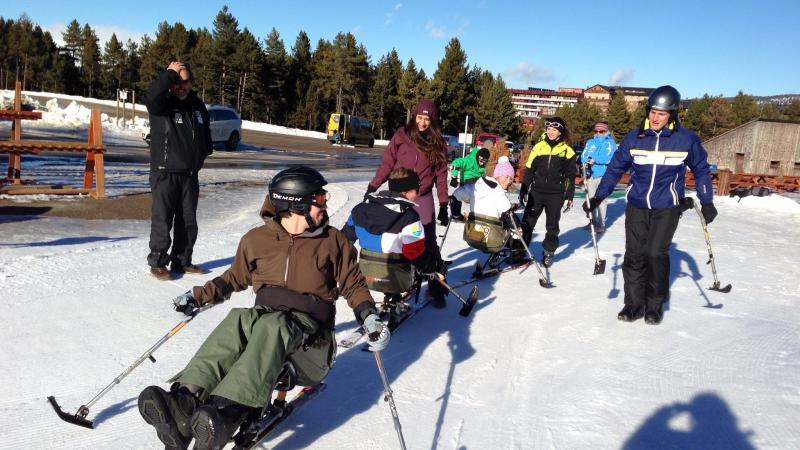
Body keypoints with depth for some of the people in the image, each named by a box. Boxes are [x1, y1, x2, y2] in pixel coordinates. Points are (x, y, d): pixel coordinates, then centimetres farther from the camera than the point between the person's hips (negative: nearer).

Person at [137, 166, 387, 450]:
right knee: (239, 319, -33)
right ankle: (185, 402, -50)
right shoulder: (256, 240, 9)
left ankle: (224, 414, -57)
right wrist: (199, 296, 11)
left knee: (272, 325, -37)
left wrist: (369, 317, -5)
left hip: (309, 326, -2)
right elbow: (235, 278, 24)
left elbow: (353, 285, 12)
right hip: (264, 317, 3)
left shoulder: (332, 241, 6)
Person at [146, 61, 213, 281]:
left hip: (190, 174, 6)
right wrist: (170, 73, -21)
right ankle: (157, 262, 9)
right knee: (162, 219, -3)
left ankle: (182, 261, 21)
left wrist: (204, 151, 12)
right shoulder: (161, 104, -7)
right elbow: (152, 94, -32)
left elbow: (205, 134, 25)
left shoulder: (197, 105, 11)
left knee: (188, 221, 10)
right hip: (165, 173, -6)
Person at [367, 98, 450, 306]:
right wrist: (373, 186, -3)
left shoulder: (437, 143, 3)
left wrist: (443, 204, 2)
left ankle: (436, 286, 2)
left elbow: (441, 174, 5)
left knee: (428, 241, -5)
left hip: (423, 198, 0)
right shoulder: (401, 135, -1)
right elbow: (387, 163, 3)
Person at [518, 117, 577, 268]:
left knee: (552, 226, 7)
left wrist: (569, 196, 0)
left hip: (556, 194, -1)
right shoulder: (539, 146, 4)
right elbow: (529, 170, 6)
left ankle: (548, 253, 22)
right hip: (536, 191, 1)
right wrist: (523, 191, 4)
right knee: (527, 222, 2)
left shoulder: (567, 150, 2)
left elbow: (570, 176, 4)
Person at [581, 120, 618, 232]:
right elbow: (584, 156, 6)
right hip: (590, 174, 6)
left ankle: (601, 224, -5)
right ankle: (593, 221, 19)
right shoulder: (590, 142, 17)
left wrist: (593, 159, -13)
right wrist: (587, 162, -14)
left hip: (603, 175, -6)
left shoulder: (610, 142, 1)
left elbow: (608, 158, -13)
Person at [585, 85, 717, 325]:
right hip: (636, 206, 2)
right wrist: (598, 197, -2)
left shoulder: (686, 139, -5)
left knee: (655, 254, -10)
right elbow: (616, 167, 4)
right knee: (634, 254, 1)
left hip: (667, 208, -2)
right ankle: (634, 303, 14)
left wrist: (707, 202, 3)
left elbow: (701, 170, 7)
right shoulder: (634, 137, -2)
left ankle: (655, 305, 9)